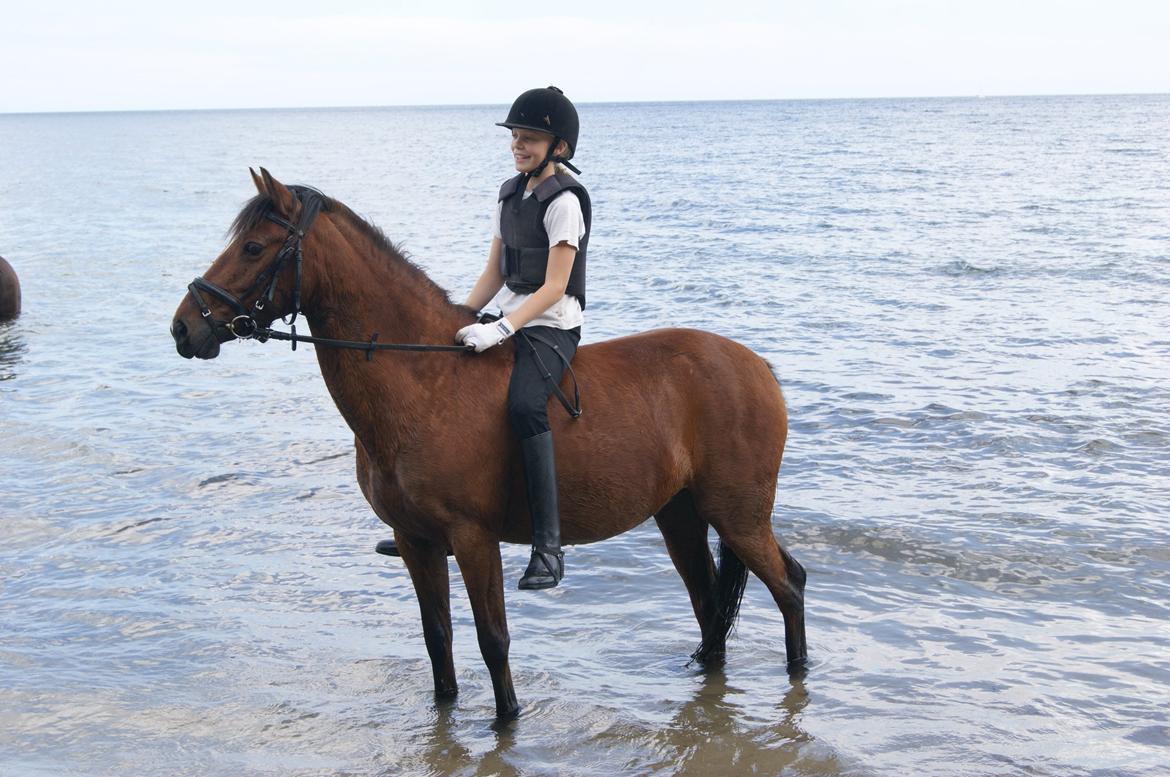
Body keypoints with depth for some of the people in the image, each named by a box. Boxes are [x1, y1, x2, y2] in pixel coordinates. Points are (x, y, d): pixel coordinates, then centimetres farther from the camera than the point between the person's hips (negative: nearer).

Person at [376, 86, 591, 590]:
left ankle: (547, 547, -32)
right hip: (511, 323, 9)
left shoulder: (564, 200, -12)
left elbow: (553, 287, -18)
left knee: (523, 404, -34)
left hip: (553, 328, -9)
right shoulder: (510, 193, 14)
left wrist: (500, 329, -27)